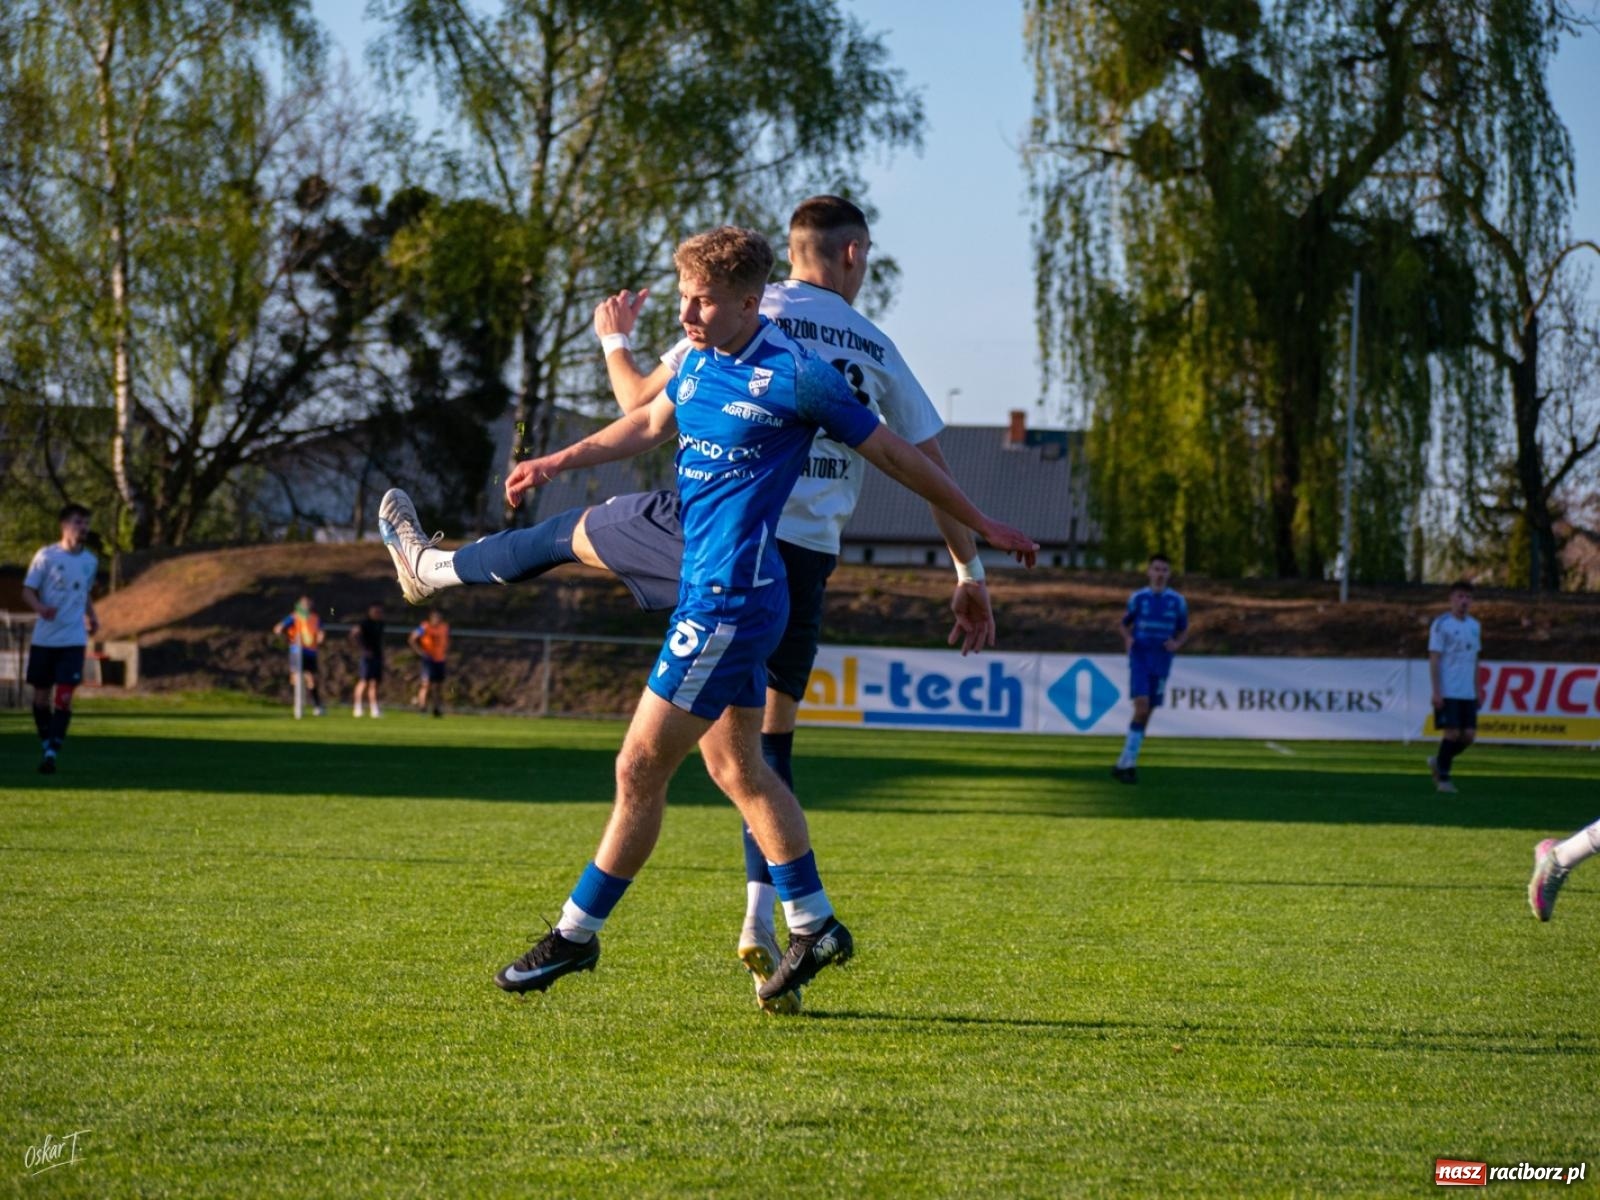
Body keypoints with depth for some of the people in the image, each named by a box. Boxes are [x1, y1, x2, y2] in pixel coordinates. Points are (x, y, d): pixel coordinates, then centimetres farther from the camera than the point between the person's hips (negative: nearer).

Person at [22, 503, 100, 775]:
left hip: (74, 640, 1)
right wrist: (41, 608, -25)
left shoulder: (90, 561, 7)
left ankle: (52, 753, -12)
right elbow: (27, 591, -4)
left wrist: (91, 617, 5)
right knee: (41, 695, 7)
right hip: (44, 638, -1)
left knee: (63, 696, -12)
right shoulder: (46, 556, -5)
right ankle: (46, 745, 25)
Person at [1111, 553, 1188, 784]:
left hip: (1161, 664, 2)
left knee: (1147, 713, 4)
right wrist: (1127, 638, -10)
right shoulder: (1138, 598, 2)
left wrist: (1177, 644, -9)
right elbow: (1124, 623, 11)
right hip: (1139, 659, -2)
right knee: (1142, 707, -18)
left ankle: (1126, 763, 12)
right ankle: (1129, 762, -14)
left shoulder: (1177, 602, 4)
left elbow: (1184, 631, 12)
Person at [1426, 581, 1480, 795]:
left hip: (1468, 694, 6)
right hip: (1447, 693, -6)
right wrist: (1436, 692, -14)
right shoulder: (1441, 624, -5)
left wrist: (1477, 691, 15)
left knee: (1469, 735, 0)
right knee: (1452, 733, -8)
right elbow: (1434, 659, -8)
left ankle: (1439, 762, 21)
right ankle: (1443, 778, 4)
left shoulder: (1474, 625, 14)